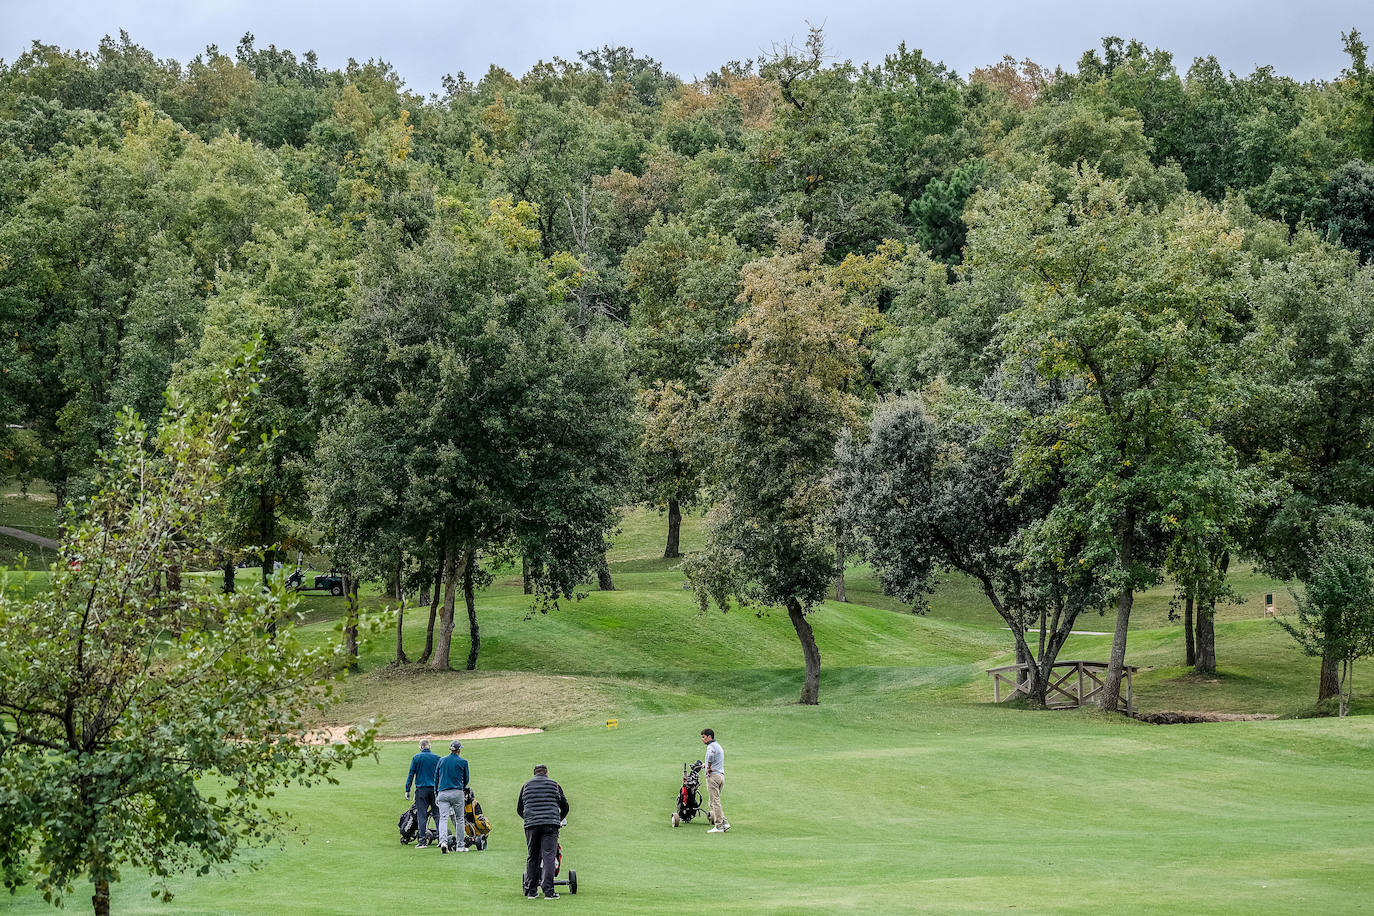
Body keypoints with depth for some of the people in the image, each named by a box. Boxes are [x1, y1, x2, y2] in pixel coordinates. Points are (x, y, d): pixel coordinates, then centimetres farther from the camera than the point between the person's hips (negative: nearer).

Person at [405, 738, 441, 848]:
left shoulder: (416, 758, 0)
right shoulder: (437, 758, 5)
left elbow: (411, 775, -1)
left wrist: (407, 790, 3)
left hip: (421, 789, -2)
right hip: (435, 789, 2)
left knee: (421, 815, 0)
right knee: (437, 814, 6)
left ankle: (422, 840, -4)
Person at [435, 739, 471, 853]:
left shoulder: (441, 761, 9)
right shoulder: (463, 762, 1)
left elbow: (436, 778, 13)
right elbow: (466, 779, 11)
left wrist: (436, 793, 24)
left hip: (443, 793, 2)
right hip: (457, 793, -2)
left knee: (443, 818, -5)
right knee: (459, 819, 9)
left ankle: (443, 841, -27)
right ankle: (460, 846, 12)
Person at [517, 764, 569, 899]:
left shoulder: (526, 786, 16)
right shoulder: (554, 785, 13)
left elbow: (519, 809, 21)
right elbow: (565, 807, 17)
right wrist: (559, 820, 35)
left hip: (531, 825, 2)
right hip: (551, 825, -2)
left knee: (532, 858, 10)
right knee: (548, 857, -5)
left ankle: (531, 891, 13)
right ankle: (548, 891, -12)